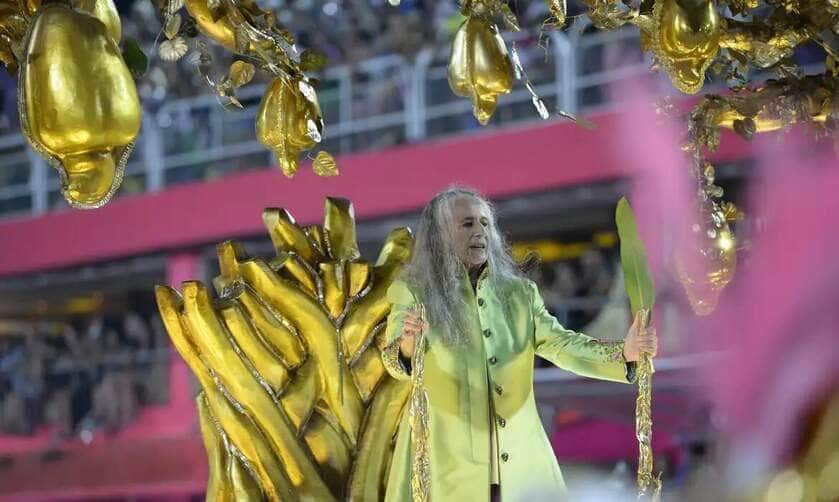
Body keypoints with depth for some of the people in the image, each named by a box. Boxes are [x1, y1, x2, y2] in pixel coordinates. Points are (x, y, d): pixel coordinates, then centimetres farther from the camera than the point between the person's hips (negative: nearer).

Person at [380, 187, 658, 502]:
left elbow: (560, 343, 1)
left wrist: (624, 352, -16)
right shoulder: (414, 291, 0)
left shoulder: (519, 293, 11)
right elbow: (396, 365, -12)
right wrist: (408, 344, -37)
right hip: (447, 460, -3)